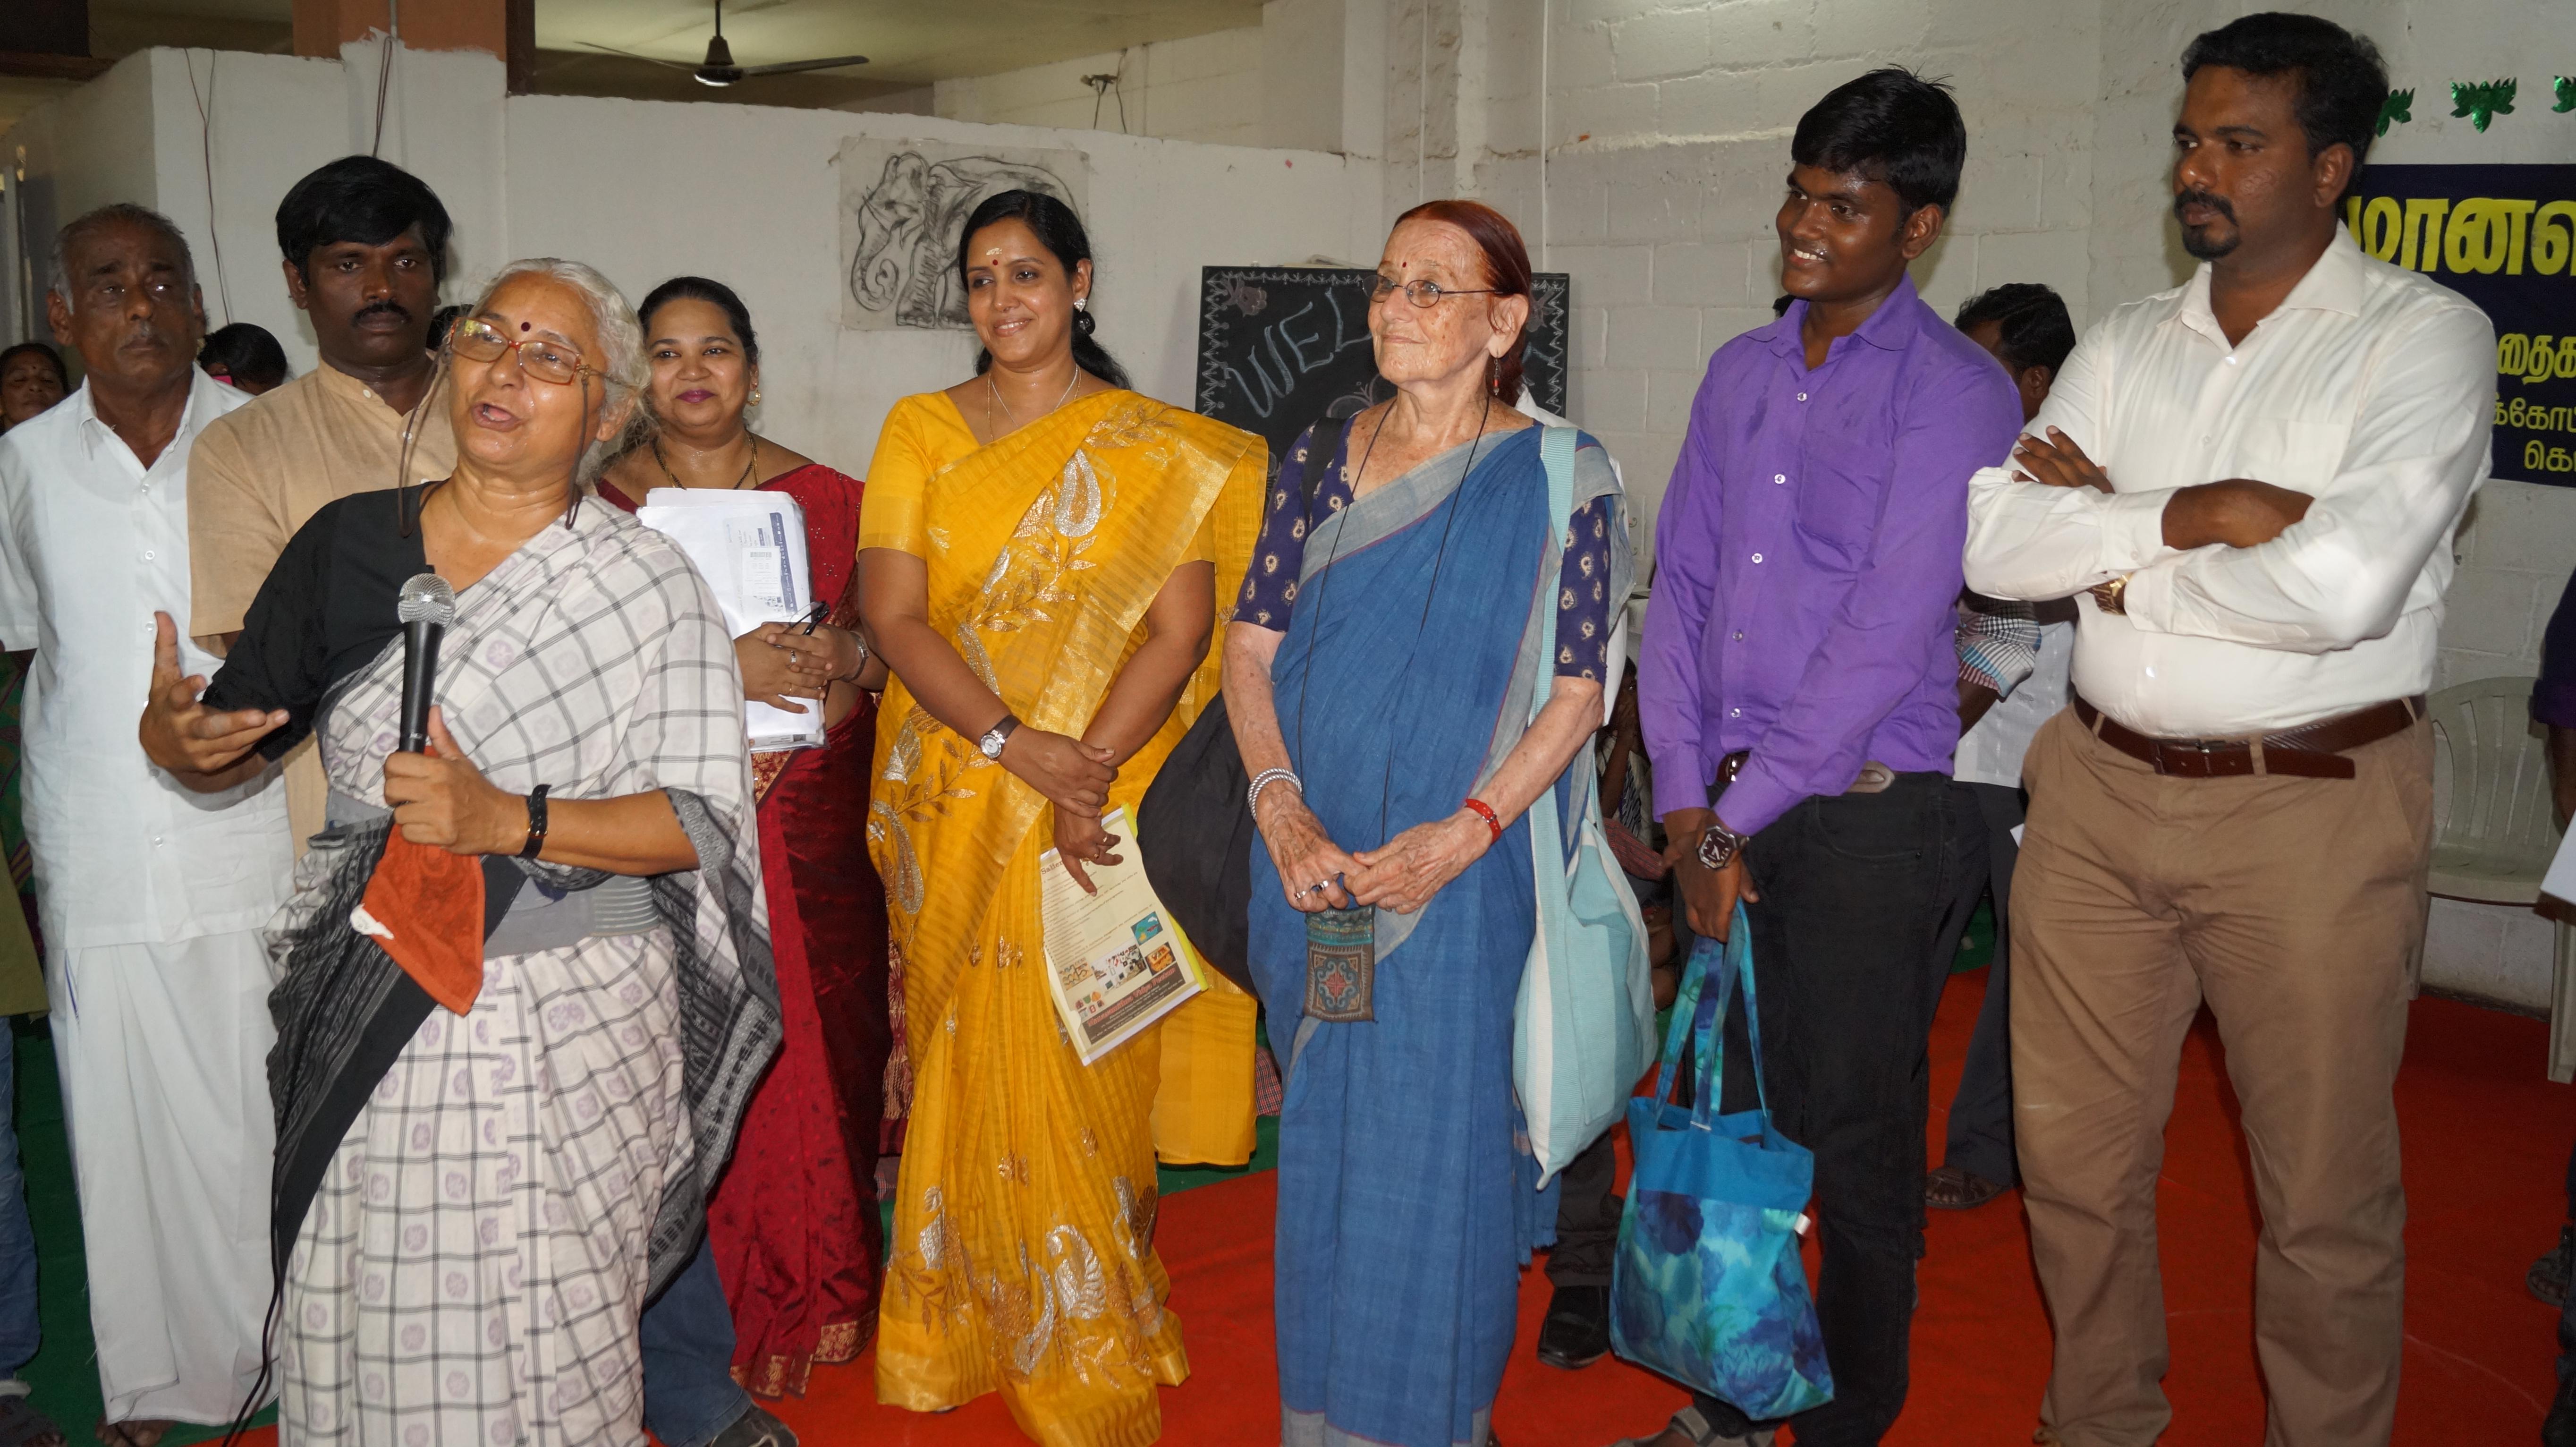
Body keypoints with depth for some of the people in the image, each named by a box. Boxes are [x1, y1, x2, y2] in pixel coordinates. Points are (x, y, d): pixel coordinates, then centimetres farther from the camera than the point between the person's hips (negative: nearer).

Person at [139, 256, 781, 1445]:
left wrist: (510, 821, -21)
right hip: (363, 1013, 3)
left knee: (551, 1344, 3)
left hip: (572, 1021, -3)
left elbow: (704, 820, -9)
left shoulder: (650, 585, -4)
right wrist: (177, 736, -9)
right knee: (355, 1334, 10)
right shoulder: (345, 542, 7)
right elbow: (238, 732, 14)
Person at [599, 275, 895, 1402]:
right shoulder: (598, 505, 4)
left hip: (809, 833, 1)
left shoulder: (827, 498, 7)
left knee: (817, 1048, 3)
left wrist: (848, 657, -11)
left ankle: (818, 1297, 21)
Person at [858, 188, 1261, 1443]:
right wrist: (1015, 744, -17)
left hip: (1102, 812, -2)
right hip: (953, 808, 2)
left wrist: (1087, 772, -19)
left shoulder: (1165, 452, 2)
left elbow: (1179, 633, -6)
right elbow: (893, 614, -3)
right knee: (970, 1064, 9)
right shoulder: (921, 431, 6)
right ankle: (975, 1319, 27)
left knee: (1082, 1069, 2)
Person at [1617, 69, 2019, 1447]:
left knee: (1856, 1138, 3)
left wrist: (1741, 816, -13)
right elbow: (1680, 585, 9)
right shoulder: (1741, 372, 12)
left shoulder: (1955, 391, -7)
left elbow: (1887, 633, -15)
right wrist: (1687, 801, -1)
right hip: (1726, 807, 5)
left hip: (1867, 815, -5)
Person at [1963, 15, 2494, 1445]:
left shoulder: (2424, 337, -6)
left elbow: (2344, 585, -22)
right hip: (2098, 790, 5)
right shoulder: (2125, 345, 10)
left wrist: (2114, 538, -10)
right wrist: (2196, 512, -14)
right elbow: (1993, 542, -3)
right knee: (2073, 1152, 14)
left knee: (2323, 1193, 9)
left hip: (2312, 808, -4)